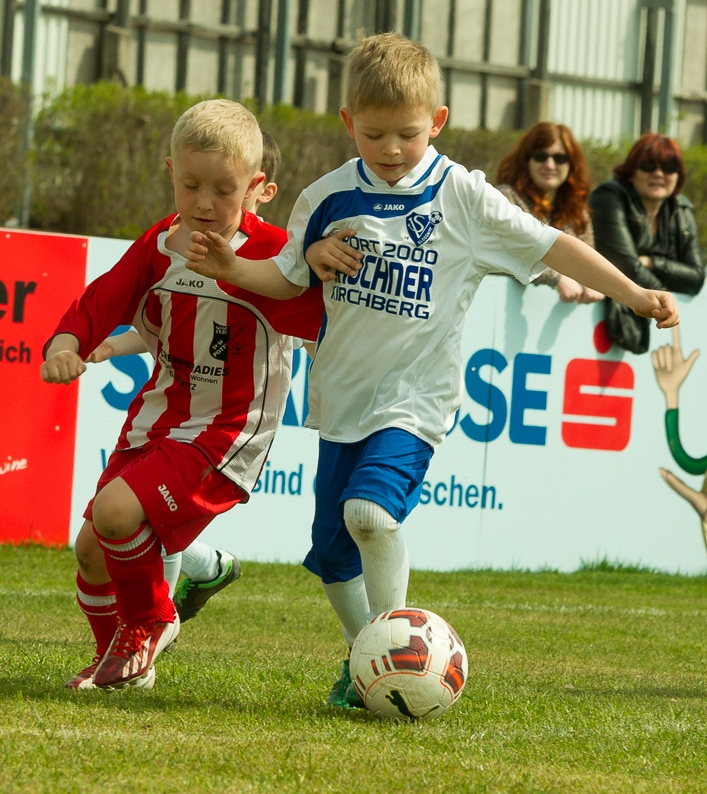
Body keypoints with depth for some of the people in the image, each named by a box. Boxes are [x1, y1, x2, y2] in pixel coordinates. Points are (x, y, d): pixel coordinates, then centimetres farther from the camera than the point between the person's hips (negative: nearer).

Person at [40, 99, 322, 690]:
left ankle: (149, 622, 3)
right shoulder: (158, 248, 3)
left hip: (225, 435, -7)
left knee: (116, 512, -25)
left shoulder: (268, 253, -15)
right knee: (91, 548, 9)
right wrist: (65, 346, -15)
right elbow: (100, 304, 5)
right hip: (157, 418, 7)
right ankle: (123, 662, 34)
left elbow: (322, 316, -22)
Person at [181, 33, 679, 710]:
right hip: (342, 396, 4)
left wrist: (635, 295, -9)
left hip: (415, 398, -4)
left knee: (369, 509, -28)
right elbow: (287, 279, 13)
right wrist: (232, 267, -6)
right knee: (331, 553, 7)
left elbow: (551, 247, -3)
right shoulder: (329, 198, 4)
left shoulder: (461, 197, -5)